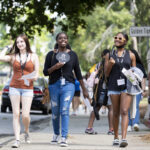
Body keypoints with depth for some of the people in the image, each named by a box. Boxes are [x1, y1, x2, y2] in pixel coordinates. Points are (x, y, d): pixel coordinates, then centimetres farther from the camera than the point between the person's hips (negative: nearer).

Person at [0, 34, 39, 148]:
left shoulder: (33, 56, 7)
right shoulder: (13, 56, 7)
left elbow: (36, 73, 6)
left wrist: (34, 77, -16)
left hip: (28, 88, -1)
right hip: (14, 87, 1)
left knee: (25, 115, -8)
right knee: (16, 114, -3)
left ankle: (26, 132, 22)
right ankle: (17, 140, -1)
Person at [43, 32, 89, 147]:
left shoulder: (72, 55, 6)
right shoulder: (51, 54, 6)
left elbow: (78, 73, 10)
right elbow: (45, 72, 5)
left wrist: (84, 89, 10)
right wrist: (55, 67, -15)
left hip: (68, 85, -2)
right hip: (54, 85, 2)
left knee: (65, 111, -14)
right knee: (55, 112, 9)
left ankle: (64, 138, -16)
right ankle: (56, 134, 30)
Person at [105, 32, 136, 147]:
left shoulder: (130, 55, 7)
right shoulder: (109, 55, 9)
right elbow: (106, 73, 8)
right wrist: (110, 64, -11)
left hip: (127, 86, -2)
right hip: (113, 86, 2)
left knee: (124, 112, -14)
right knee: (116, 113, 8)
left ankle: (124, 138, -22)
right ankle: (116, 138, 18)